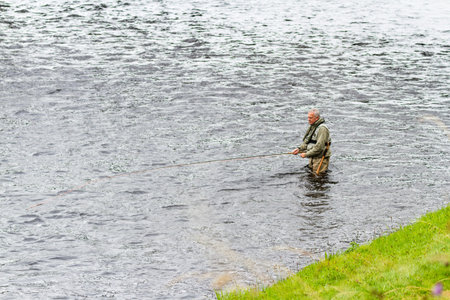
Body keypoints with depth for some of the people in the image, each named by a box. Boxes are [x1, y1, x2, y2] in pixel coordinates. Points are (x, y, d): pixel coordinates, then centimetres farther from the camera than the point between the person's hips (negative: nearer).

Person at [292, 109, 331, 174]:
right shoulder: (312, 127, 12)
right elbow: (306, 142, 17)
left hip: (320, 158, -9)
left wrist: (306, 154, -20)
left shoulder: (322, 128, -19)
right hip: (312, 158, 9)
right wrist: (299, 149, -2)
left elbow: (319, 147, -25)